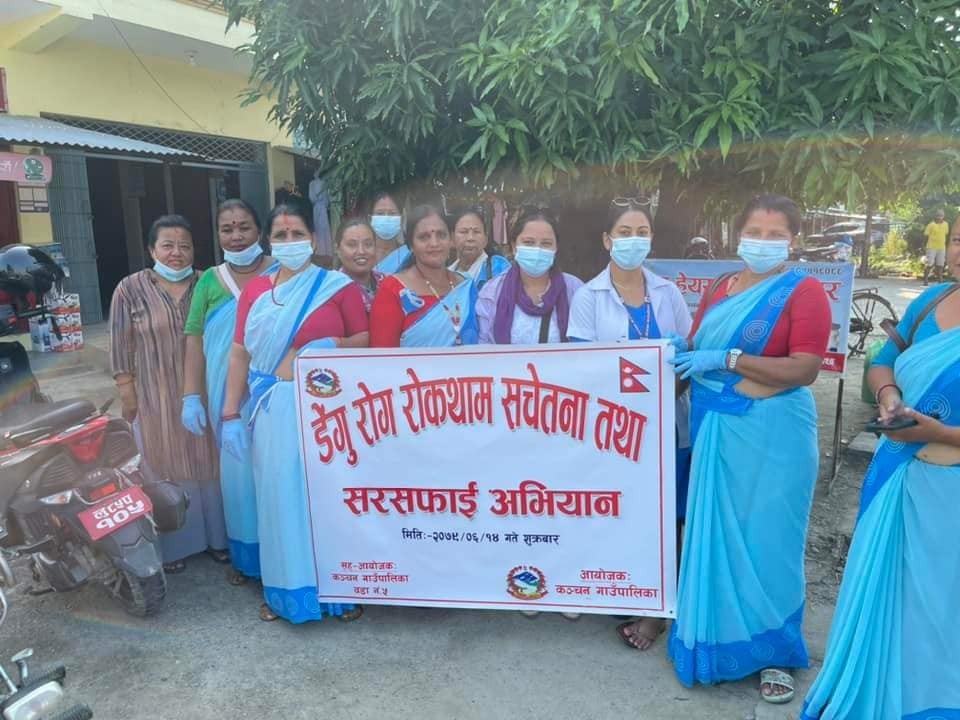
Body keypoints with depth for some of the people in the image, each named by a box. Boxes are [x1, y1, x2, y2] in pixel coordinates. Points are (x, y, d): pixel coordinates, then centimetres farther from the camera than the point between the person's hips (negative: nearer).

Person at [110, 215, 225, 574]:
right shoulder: (130, 289, -4)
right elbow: (122, 348, -3)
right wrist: (128, 395, -5)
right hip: (156, 397, -1)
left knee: (207, 462, 11)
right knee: (165, 467, 9)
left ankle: (216, 536, 26)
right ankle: (172, 544, 22)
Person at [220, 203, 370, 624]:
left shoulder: (339, 285, 0)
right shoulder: (255, 291, 8)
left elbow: (367, 342, 3)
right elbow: (240, 354, 7)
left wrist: (334, 345, -14)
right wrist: (230, 414, 4)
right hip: (275, 409, 3)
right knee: (279, 494, 8)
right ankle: (287, 588, 25)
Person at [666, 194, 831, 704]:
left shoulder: (804, 291, -6)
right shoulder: (719, 289, 12)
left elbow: (805, 370, -16)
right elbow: (695, 351, 19)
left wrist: (727, 359, -18)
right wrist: (683, 364, -3)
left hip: (771, 433, -5)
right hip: (715, 429, 5)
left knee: (765, 540, 3)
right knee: (714, 534, 12)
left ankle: (772, 651, 22)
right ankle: (716, 636, 30)